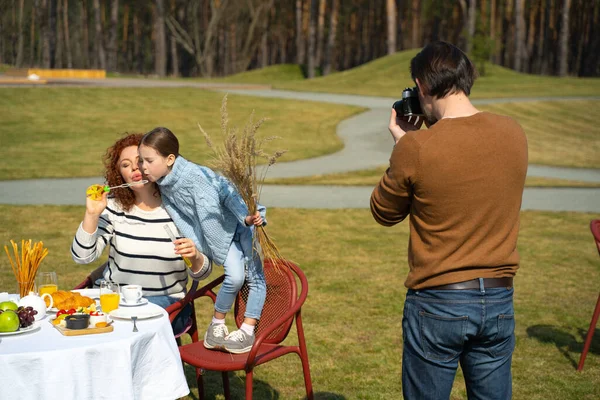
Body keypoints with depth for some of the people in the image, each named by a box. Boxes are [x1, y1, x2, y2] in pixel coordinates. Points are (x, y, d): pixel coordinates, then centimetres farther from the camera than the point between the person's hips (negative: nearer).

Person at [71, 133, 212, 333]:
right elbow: (82, 256, -4)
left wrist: (194, 256, -24)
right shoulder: (113, 206, 3)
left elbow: (202, 272, -1)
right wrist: (91, 215, -15)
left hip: (166, 300, -2)